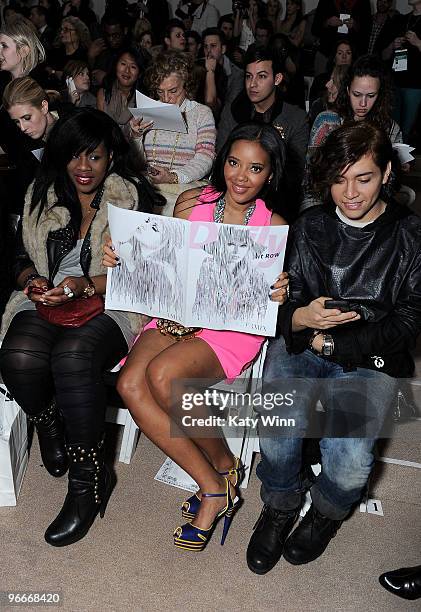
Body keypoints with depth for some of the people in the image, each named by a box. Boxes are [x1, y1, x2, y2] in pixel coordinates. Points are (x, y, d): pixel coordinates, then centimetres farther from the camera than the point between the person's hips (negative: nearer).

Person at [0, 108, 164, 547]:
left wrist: (85, 285, -20)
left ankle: (89, 477, -15)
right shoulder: (40, 196, 14)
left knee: (72, 357, -35)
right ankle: (49, 428, 7)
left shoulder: (132, 196, 2)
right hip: (46, 300, 4)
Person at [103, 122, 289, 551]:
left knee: (163, 374, -32)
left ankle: (224, 466, -4)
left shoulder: (275, 226, 0)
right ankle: (214, 485, -11)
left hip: (236, 325, -4)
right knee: (130, 383, -25)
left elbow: (268, 302, 4)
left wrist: (278, 296, -19)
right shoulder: (191, 203, 5)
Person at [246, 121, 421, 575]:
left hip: (370, 360, -1)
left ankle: (326, 513, 14)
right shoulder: (308, 227, 9)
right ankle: (281, 508, 7)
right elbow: (278, 301, 5)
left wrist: (330, 343, -9)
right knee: (278, 431, -28)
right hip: (300, 343, 2)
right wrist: (299, 318, -20)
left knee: (350, 460, -25)